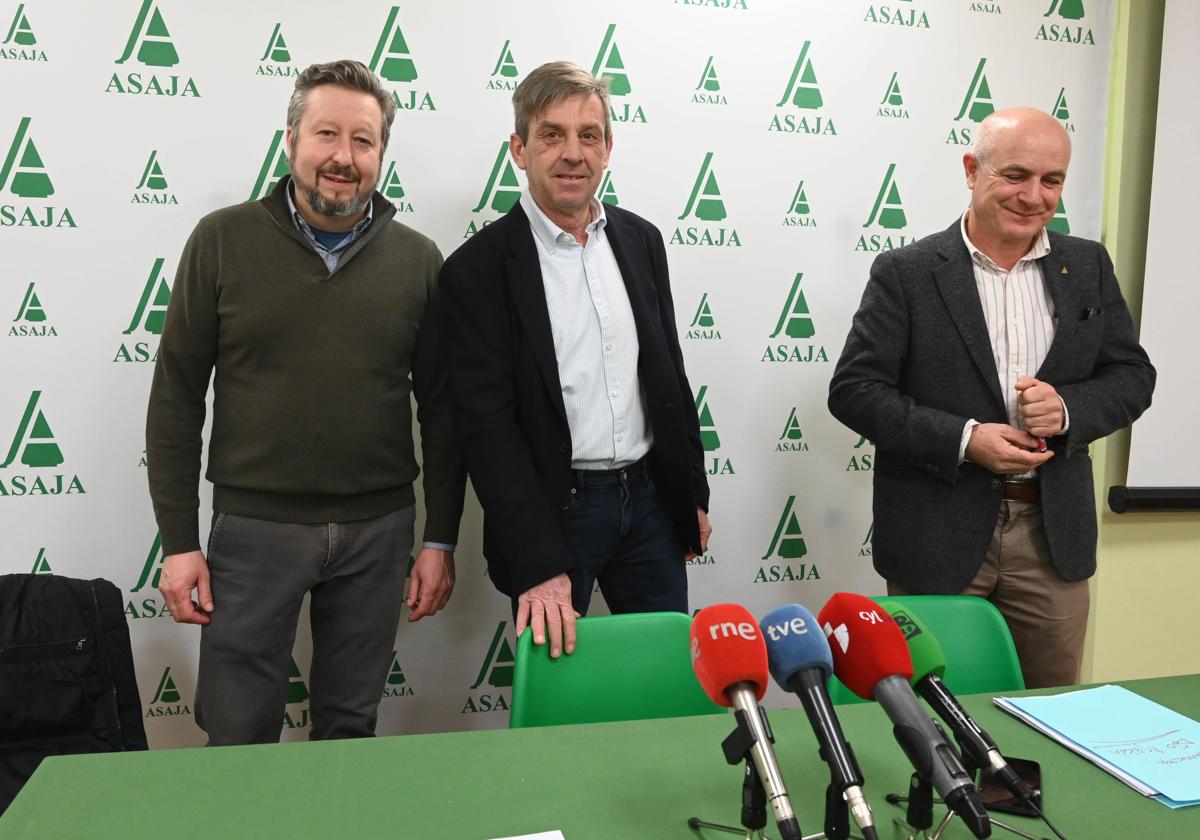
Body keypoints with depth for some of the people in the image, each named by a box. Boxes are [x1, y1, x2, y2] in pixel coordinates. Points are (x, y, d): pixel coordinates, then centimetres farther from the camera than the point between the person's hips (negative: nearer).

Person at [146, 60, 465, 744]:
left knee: (351, 727, 15)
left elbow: (440, 409, 4)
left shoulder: (417, 259, 1)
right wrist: (179, 540, -3)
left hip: (379, 530, 2)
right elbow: (176, 400, 0)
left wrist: (441, 539, 3)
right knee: (237, 738, 8)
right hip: (253, 527, -1)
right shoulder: (224, 240, -2)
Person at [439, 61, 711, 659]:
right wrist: (538, 566, -23)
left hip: (650, 497, 5)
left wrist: (693, 492, 13)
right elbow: (486, 424, -16)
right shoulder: (479, 268, -12)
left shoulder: (641, 240, 5)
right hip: (551, 506, -4)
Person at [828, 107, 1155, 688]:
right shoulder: (906, 273, -6)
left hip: (1054, 536, 4)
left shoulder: (1089, 266, 7)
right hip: (938, 537, -3)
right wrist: (964, 439, -19)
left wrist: (1067, 409, -14)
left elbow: (1131, 376, 8)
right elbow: (853, 389, -9)